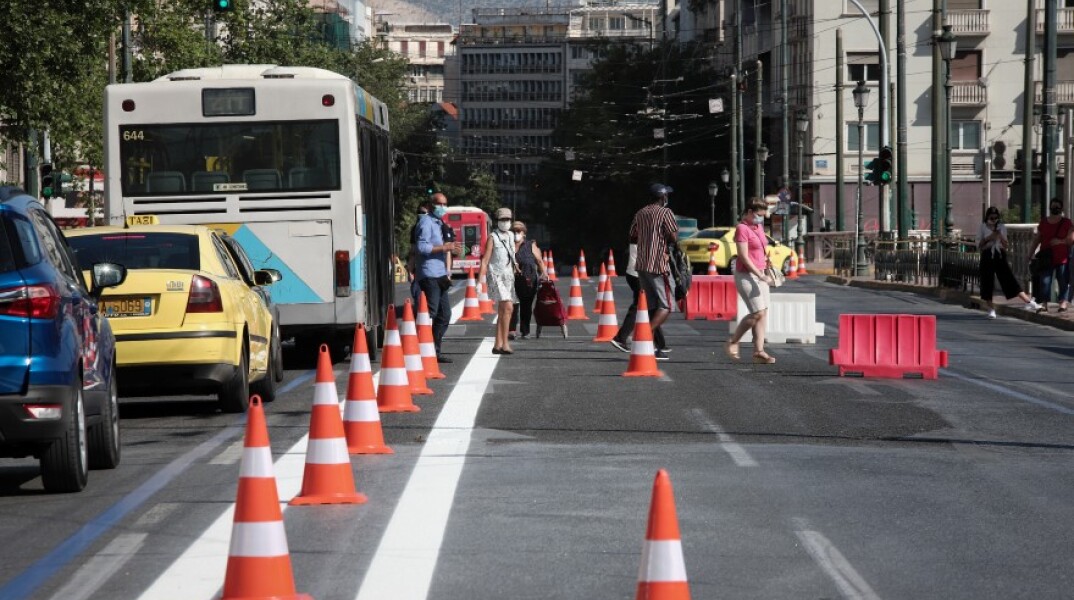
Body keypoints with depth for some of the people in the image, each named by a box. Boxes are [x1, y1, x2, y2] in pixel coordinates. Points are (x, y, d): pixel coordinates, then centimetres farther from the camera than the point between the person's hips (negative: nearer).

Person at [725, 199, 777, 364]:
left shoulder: (759, 227, 14)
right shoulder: (742, 228, -13)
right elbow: (744, 257, -19)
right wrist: (761, 276, -21)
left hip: (759, 274, 9)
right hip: (746, 275, -9)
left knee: (763, 313, 3)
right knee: (757, 313, -13)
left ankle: (758, 351, 4)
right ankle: (733, 342, 3)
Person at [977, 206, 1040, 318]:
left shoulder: (1002, 227, 9)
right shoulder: (983, 227, 4)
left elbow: (1005, 246, 10)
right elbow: (979, 246, 3)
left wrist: (1000, 237, -8)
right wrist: (988, 238, -11)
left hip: (1000, 256, 1)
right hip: (988, 256, -1)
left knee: (1010, 280, -4)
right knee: (988, 282, -3)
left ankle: (1028, 302, -5)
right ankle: (991, 309, 6)